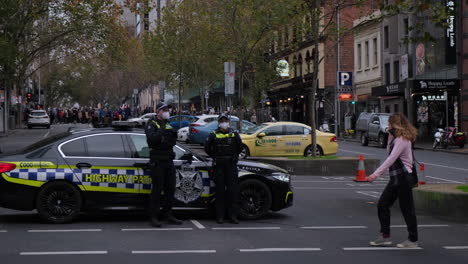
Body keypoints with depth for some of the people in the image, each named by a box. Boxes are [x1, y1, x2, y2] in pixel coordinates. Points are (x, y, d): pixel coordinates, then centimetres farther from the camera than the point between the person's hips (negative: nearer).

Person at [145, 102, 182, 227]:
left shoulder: (167, 124, 20)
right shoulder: (152, 124, -4)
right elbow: (151, 138, -22)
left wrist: (174, 135, 3)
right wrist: (162, 131, -29)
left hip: (168, 160, 8)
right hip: (157, 161, -7)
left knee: (170, 188, 8)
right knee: (157, 189, -7)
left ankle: (167, 214, 17)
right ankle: (153, 217, -3)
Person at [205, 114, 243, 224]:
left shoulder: (234, 134, 5)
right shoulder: (214, 135, 2)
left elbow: (240, 147, 17)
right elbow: (207, 148, 8)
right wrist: (216, 158, 10)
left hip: (231, 165, 1)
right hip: (219, 166, -1)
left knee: (233, 189, -2)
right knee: (220, 190, 2)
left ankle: (233, 215, 2)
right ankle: (220, 216, 6)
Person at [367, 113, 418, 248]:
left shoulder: (402, 140, -17)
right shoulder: (397, 138, 13)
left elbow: (391, 158, -25)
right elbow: (389, 150, 24)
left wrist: (376, 174, -30)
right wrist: (390, 136, 10)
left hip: (403, 177, -10)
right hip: (395, 178, 10)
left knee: (407, 209, -2)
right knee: (382, 204, 7)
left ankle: (413, 240, 7)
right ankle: (385, 236, 10)